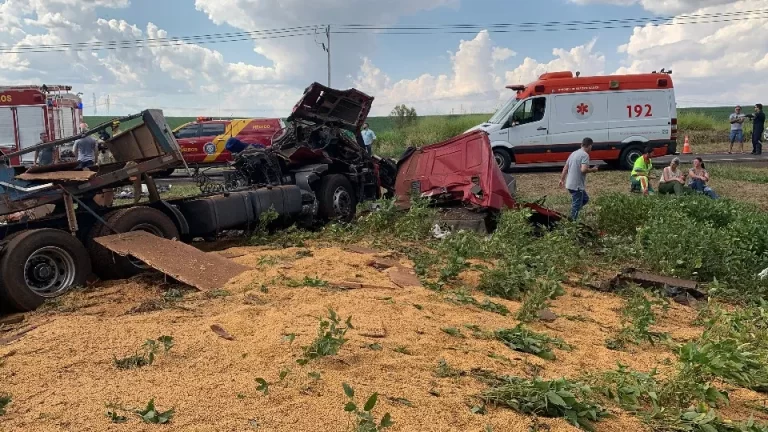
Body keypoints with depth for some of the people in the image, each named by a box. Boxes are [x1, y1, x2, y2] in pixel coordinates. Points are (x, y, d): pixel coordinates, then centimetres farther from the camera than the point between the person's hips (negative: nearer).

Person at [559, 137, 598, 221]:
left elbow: (565, 168, 16)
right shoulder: (585, 155, -14)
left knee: (585, 199, 24)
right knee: (576, 205, 0)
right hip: (577, 185, -9)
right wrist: (593, 170, -7)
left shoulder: (574, 153, 13)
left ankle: (572, 216, 18)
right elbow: (583, 170, -26)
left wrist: (562, 179, 24)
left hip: (570, 184, 9)